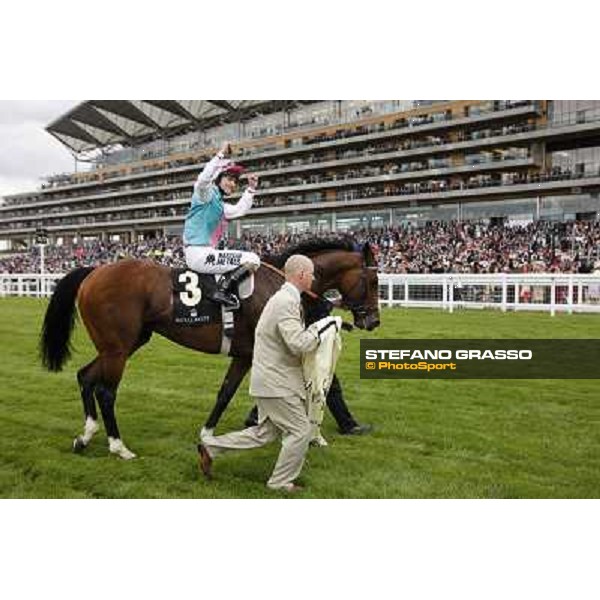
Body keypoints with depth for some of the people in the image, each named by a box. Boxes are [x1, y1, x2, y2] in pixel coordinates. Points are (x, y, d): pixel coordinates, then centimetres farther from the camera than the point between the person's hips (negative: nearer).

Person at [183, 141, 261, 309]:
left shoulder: (219, 204, 22)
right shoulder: (206, 193, -4)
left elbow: (240, 210, 37)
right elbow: (203, 179, -27)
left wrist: (251, 189, 31)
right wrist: (221, 156, -26)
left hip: (205, 253, 10)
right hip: (199, 253, -10)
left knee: (250, 260, 28)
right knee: (253, 260, -16)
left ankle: (225, 291, 11)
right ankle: (222, 291, -17)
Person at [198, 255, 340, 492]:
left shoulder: (284, 298, 12)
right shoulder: (287, 302, -22)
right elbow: (299, 344, -29)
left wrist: (314, 329, 12)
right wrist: (321, 326, -17)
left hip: (270, 378, 10)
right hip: (276, 382, -10)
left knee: (264, 432, 20)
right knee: (300, 431, 3)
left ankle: (210, 446, 25)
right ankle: (281, 482, 19)